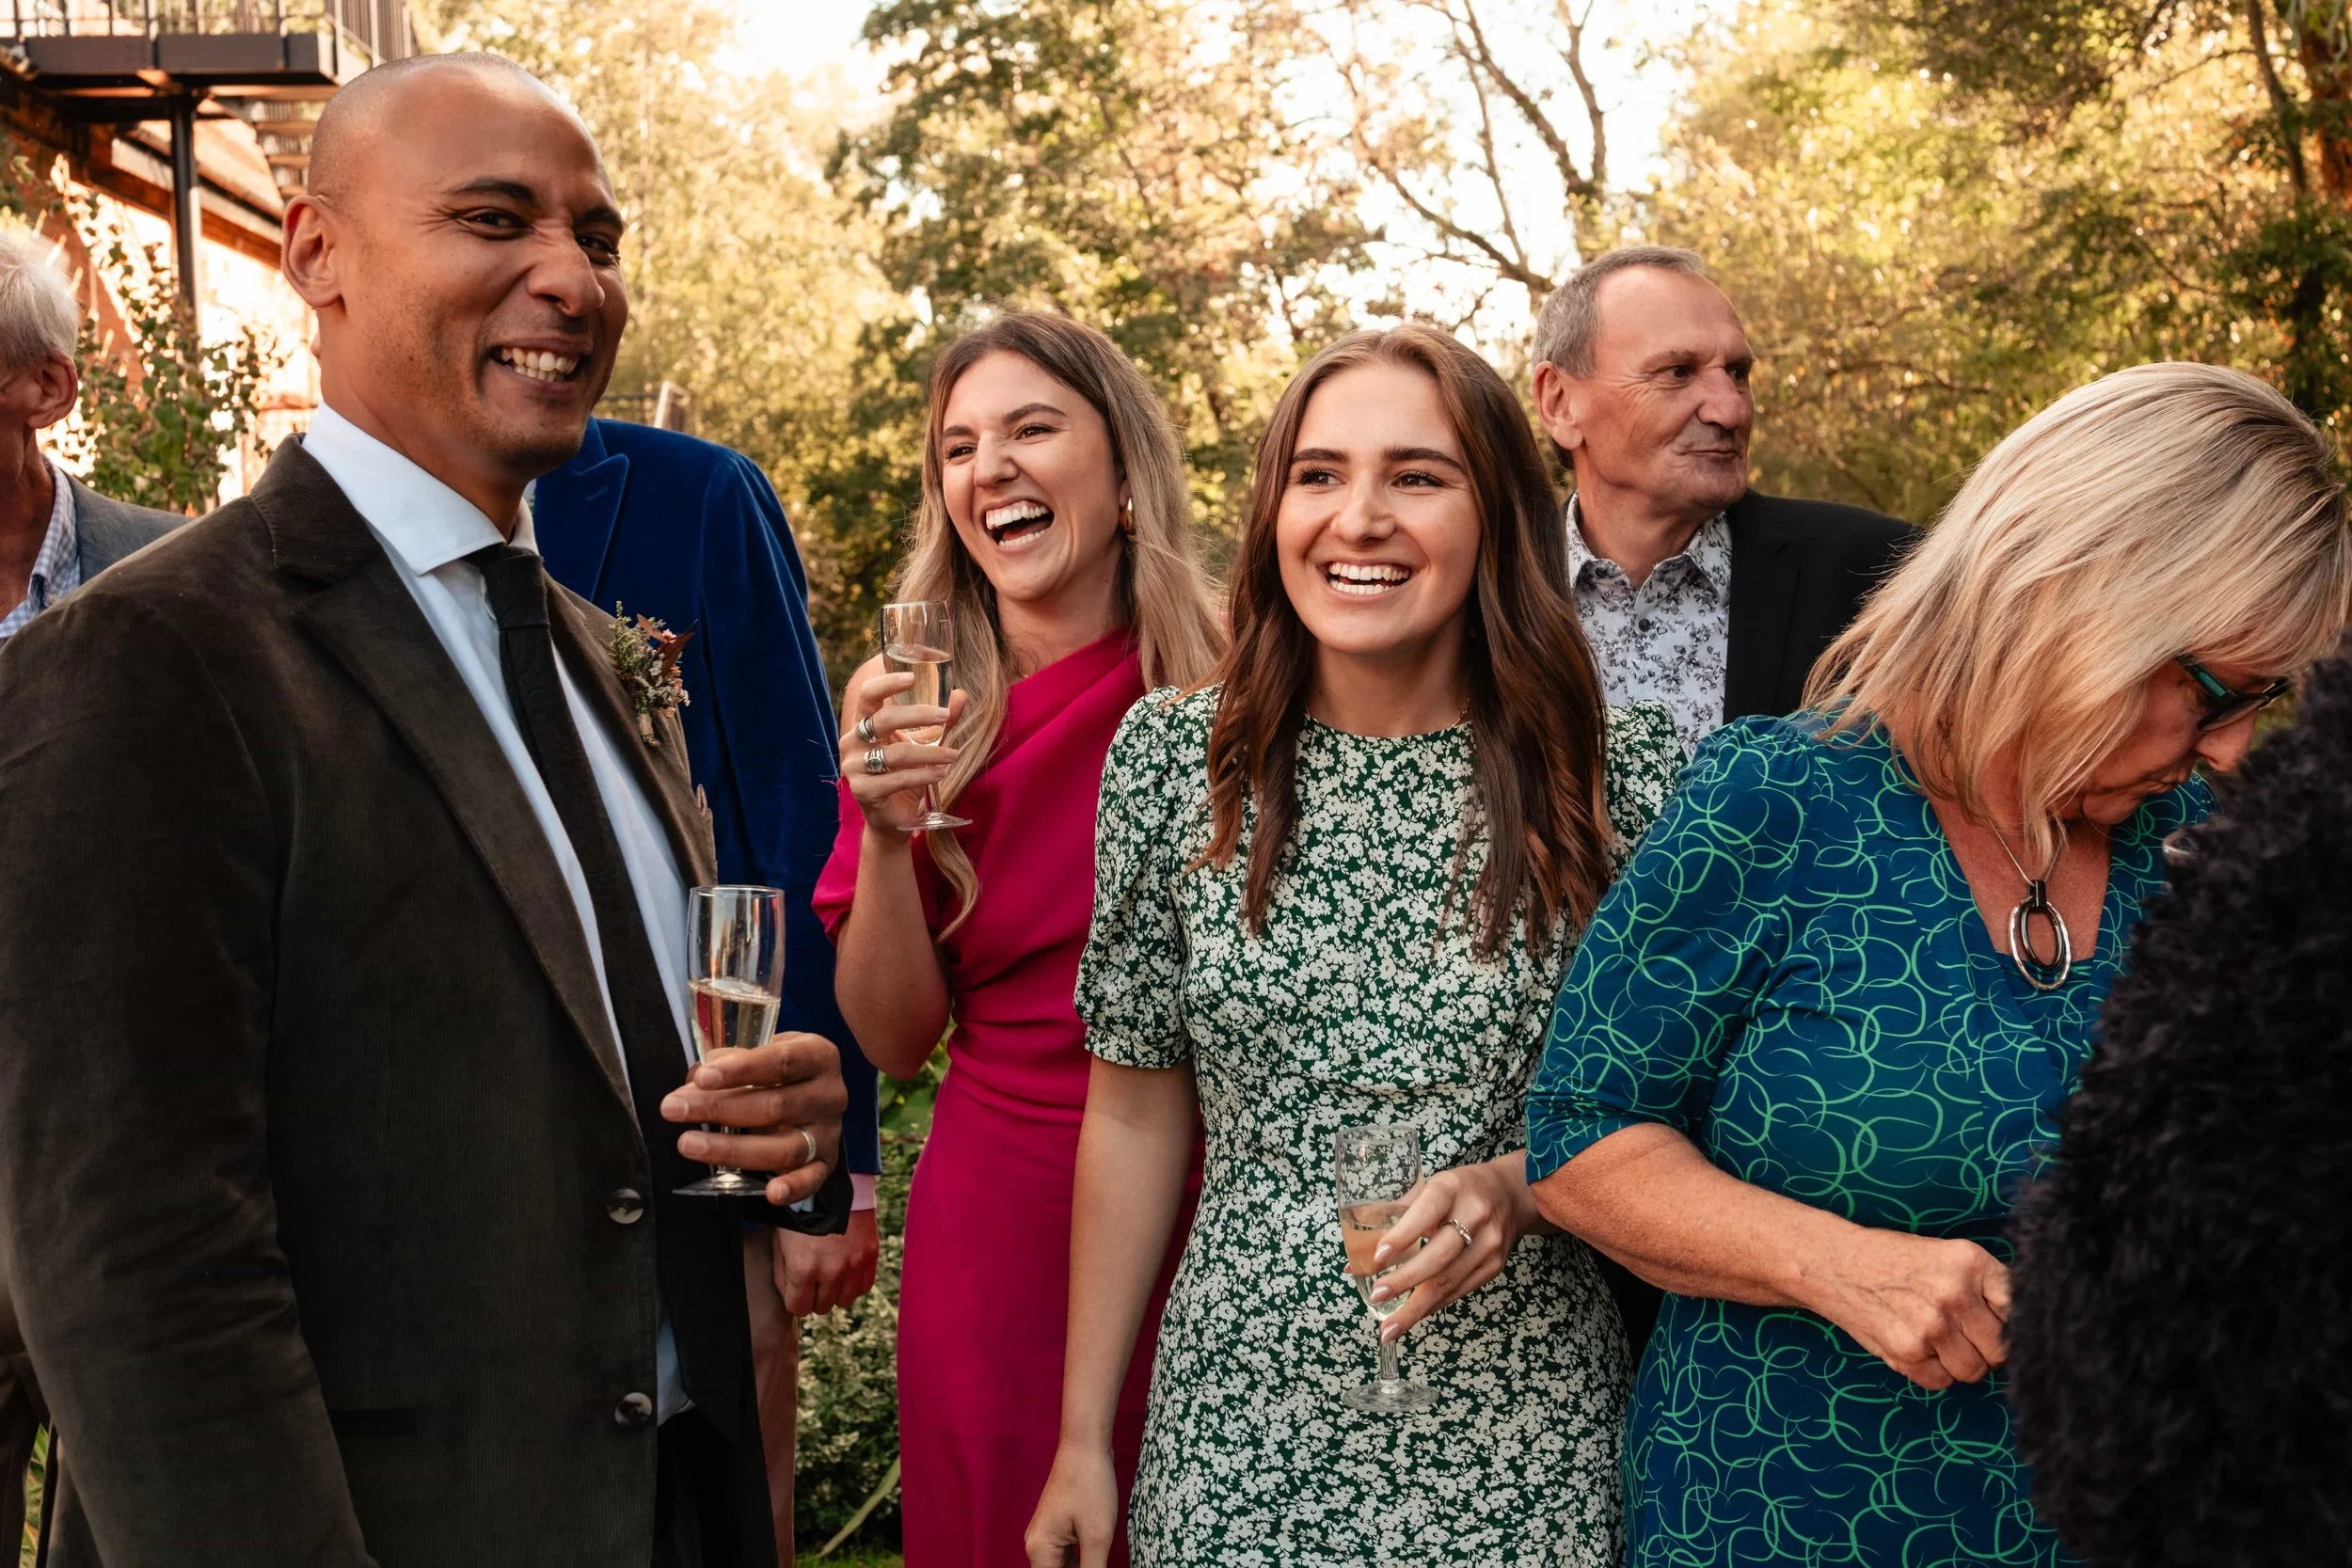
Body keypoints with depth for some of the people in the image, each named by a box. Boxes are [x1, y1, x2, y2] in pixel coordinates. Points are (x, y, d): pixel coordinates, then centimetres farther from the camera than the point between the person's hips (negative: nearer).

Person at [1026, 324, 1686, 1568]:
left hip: (1518, 1449, -1)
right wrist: (1083, 1438, 4)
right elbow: (1135, 1108, 3)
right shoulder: (1172, 756, -3)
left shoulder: (1624, 775, -8)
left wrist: (1520, 1184, -19)